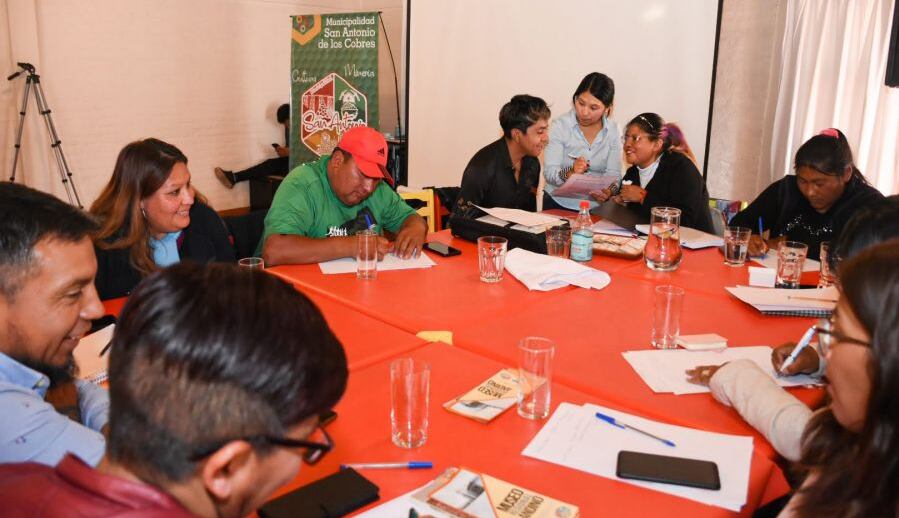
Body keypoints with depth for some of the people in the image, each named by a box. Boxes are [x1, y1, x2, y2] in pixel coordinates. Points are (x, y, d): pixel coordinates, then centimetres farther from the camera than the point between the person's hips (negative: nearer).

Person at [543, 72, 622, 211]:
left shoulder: (613, 131, 4)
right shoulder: (560, 125, -3)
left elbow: (613, 174, 1)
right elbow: (549, 172, -10)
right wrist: (570, 173, -30)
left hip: (595, 206, 2)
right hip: (558, 204, -1)